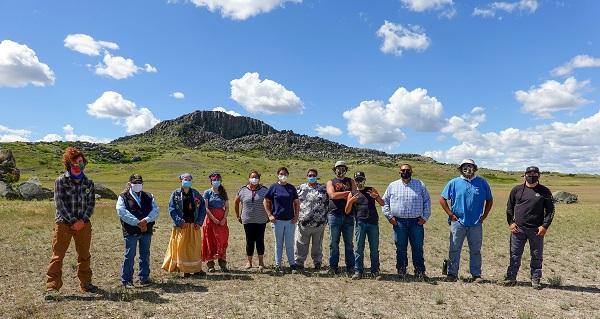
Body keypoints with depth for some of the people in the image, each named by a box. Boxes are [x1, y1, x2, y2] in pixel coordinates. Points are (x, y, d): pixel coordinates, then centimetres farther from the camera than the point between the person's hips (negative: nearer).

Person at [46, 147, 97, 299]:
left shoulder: (88, 182, 6)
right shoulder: (61, 181, -4)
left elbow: (91, 203, 4)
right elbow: (60, 203, -9)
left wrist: (83, 220, -10)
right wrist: (73, 221, -13)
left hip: (83, 224, 3)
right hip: (63, 222, -3)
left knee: (84, 256, 12)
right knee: (58, 256, -2)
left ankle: (85, 283, 24)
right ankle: (52, 287, 2)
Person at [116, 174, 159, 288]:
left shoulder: (149, 197, 12)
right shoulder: (123, 197, 1)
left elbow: (155, 210, 0)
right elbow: (122, 212, -13)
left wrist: (146, 220, -17)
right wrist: (137, 222, -19)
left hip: (147, 231, 4)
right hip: (131, 231, -4)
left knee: (145, 255, 10)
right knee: (129, 256, 1)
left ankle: (144, 278, 21)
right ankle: (126, 280, 12)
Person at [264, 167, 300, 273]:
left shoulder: (291, 188, 7)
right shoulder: (274, 187, 0)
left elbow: (296, 203, 11)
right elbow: (266, 201, 3)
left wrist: (296, 216, 1)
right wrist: (269, 215, -5)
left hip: (290, 220, 1)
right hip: (277, 220, -1)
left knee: (290, 244, 6)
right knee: (278, 244, 8)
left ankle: (292, 264, 17)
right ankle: (278, 265, 18)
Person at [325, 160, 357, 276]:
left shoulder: (350, 181, 15)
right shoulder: (331, 182, 10)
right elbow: (332, 195, -9)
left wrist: (339, 195, -9)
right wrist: (347, 192, -5)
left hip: (348, 215, 1)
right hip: (334, 215, -1)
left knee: (349, 243, 5)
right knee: (334, 243, 3)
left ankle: (350, 267, 11)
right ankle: (333, 267, 10)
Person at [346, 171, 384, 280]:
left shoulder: (371, 190, 12)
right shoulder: (352, 194, 11)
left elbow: (382, 204, 7)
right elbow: (347, 211, 6)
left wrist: (376, 196, -13)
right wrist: (351, 201, -12)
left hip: (373, 223, 0)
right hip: (360, 223, 0)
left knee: (374, 248, 3)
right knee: (359, 248, 0)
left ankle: (375, 271, 10)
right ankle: (358, 271, 7)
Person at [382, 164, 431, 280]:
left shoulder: (420, 185, 9)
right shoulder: (393, 185, 9)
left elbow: (427, 201, 10)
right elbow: (385, 201, 11)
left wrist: (425, 217, 3)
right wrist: (389, 216, 2)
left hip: (416, 221, 0)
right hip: (399, 222, 0)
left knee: (418, 248, 3)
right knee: (400, 248, 5)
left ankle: (419, 271, 12)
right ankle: (401, 270, 16)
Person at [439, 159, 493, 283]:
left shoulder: (482, 182, 4)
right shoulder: (454, 183, 1)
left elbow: (489, 200, 13)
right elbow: (442, 200, 4)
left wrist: (484, 216, 6)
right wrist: (451, 215, -1)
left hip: (476, 224, 1)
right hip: (458, 222, -1)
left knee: (475, 251, 10)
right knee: (454, 250, 3)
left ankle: (476, 274, 20)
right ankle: (452, 274, 11)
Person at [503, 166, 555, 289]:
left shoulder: (544, 191, 3)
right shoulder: (517, 190, 6)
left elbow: (550, 210, 5)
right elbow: (509, 207, 11)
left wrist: (545, 226, -5)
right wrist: (511, 222, 1)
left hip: (536, 230, 0)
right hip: (518, 228, 1)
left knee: (537, 256, 8)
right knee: (515, 255, 5)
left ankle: (535, 280, 20)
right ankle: (511, 277, 14)